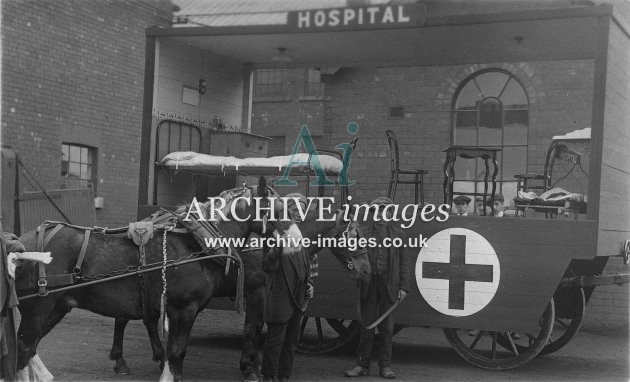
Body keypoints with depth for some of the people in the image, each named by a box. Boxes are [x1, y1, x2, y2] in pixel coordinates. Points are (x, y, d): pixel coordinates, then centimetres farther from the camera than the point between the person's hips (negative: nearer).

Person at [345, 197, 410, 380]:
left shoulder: (396, 233, 6)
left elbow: (404, 262, 5)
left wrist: (403, 287, -1)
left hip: (389, 285, 0)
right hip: (369, 284, 0)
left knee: (387, 327, 6)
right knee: (366, 326, 5)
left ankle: (385, 366, 15)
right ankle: (362, 365, 14)